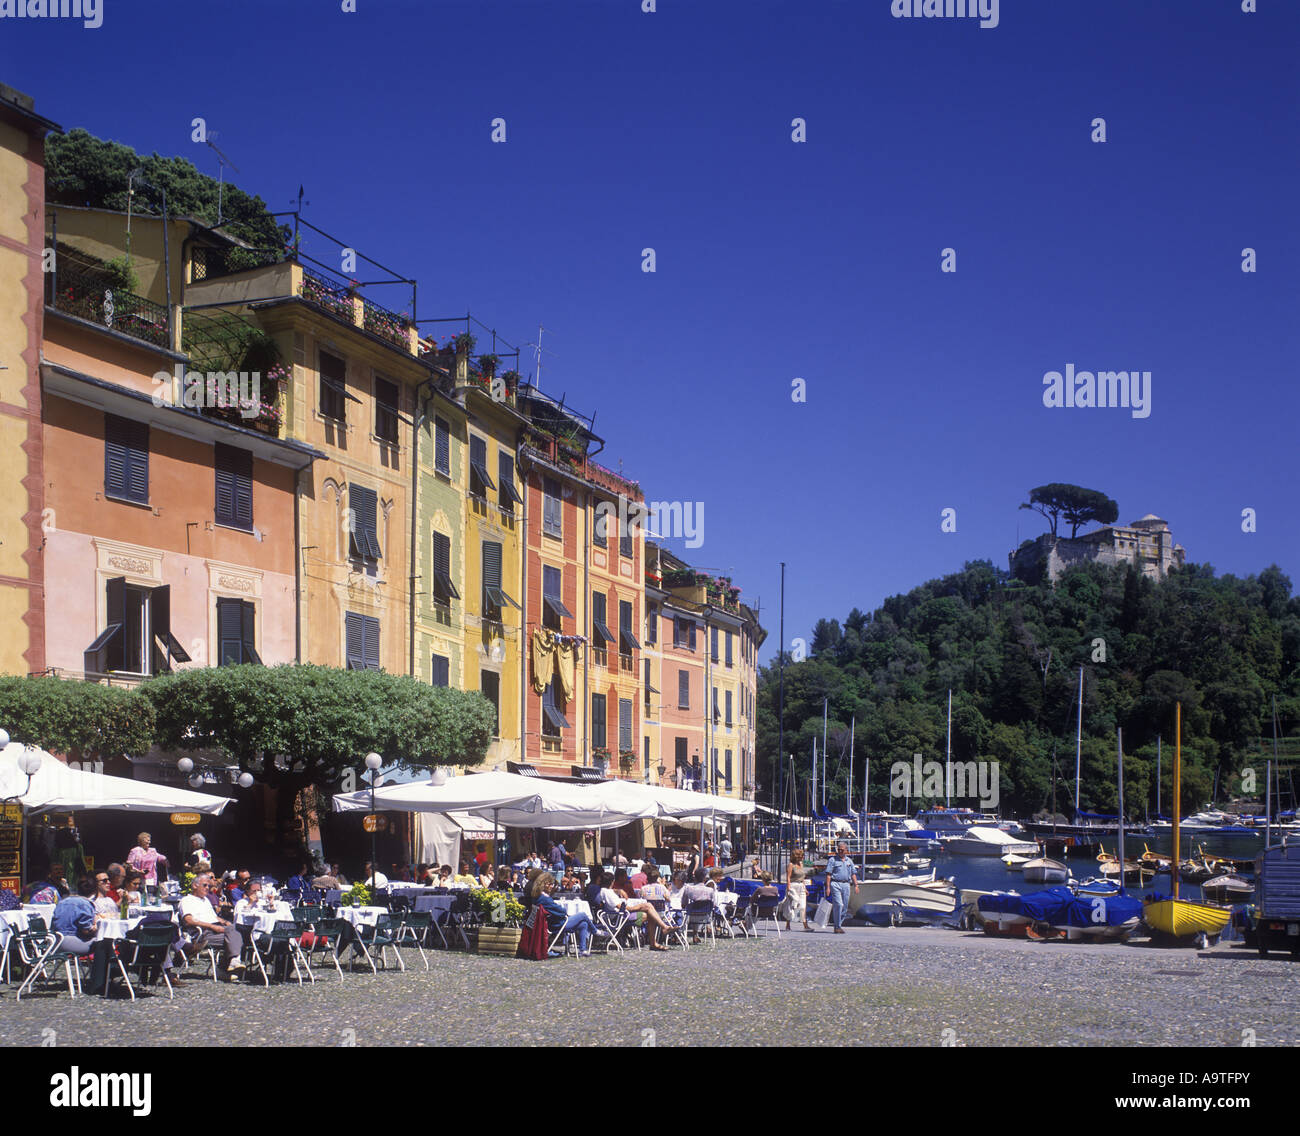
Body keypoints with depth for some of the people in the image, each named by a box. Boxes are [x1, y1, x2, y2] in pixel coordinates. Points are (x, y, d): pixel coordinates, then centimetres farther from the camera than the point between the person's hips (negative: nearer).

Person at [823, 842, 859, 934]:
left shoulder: (849, 861, 17)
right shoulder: (832, 860, 1)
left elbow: (853, 874, 20)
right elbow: (828, 874, -4)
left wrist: (856, 885, 8)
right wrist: (828, 887, -11)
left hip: (846, 884, 5)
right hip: (835, 884, -5)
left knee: (845, 907, 5)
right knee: (838, 905, -15)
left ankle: (839, 925, 17)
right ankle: (837, 927, -11)